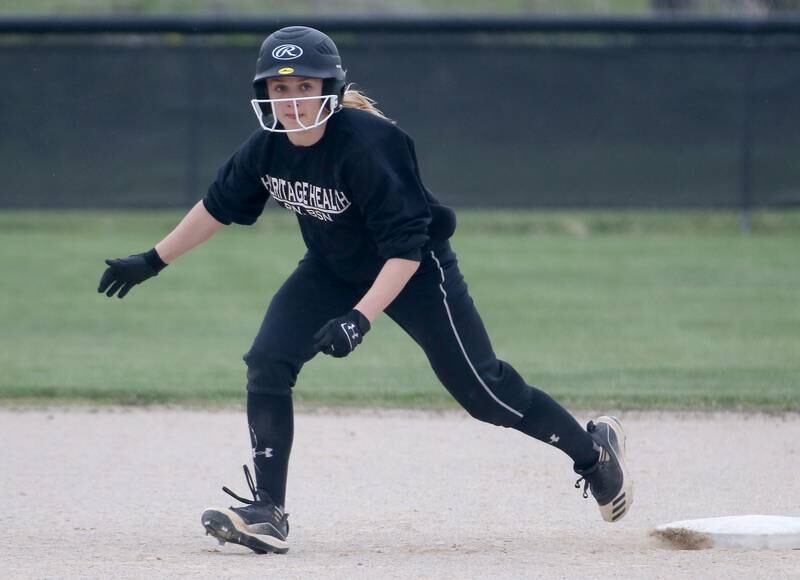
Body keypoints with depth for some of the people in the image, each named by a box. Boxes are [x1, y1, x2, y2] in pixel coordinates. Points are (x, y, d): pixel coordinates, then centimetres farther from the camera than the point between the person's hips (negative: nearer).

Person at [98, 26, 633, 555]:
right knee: (267, 364, -13)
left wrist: (361, 319, -42)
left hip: (415, 272, -6)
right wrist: (152, 262, 8)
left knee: (483, 389, 0)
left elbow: (407, 249, -33)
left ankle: (595, 449, 24)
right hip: (332, 269, 6)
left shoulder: (367, 144, -34)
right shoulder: (268, 147, -15)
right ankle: (267, 514, -9)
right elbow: (219, 205, 4)